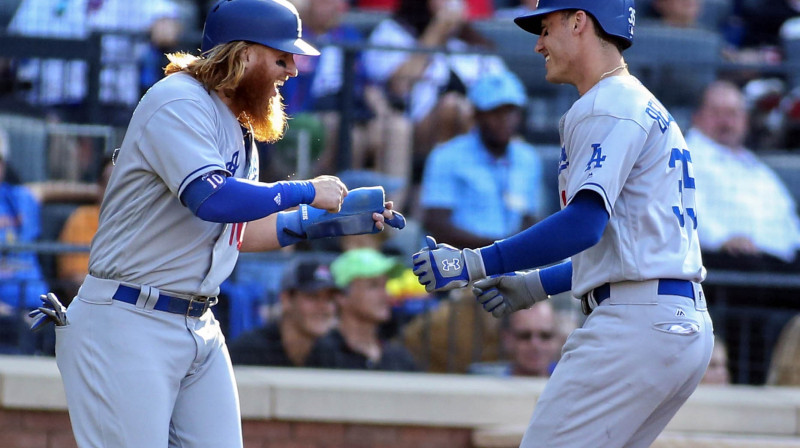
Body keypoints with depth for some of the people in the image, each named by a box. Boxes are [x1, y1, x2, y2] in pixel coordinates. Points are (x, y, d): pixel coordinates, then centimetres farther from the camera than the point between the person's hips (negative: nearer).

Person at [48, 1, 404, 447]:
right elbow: (214, 200, -29)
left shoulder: (239, 130, 14)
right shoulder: (179, 103, -14)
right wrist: (307, 192, -17)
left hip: (199, 327, 9)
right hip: (130, 326, -9)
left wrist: (325, 222, 14)